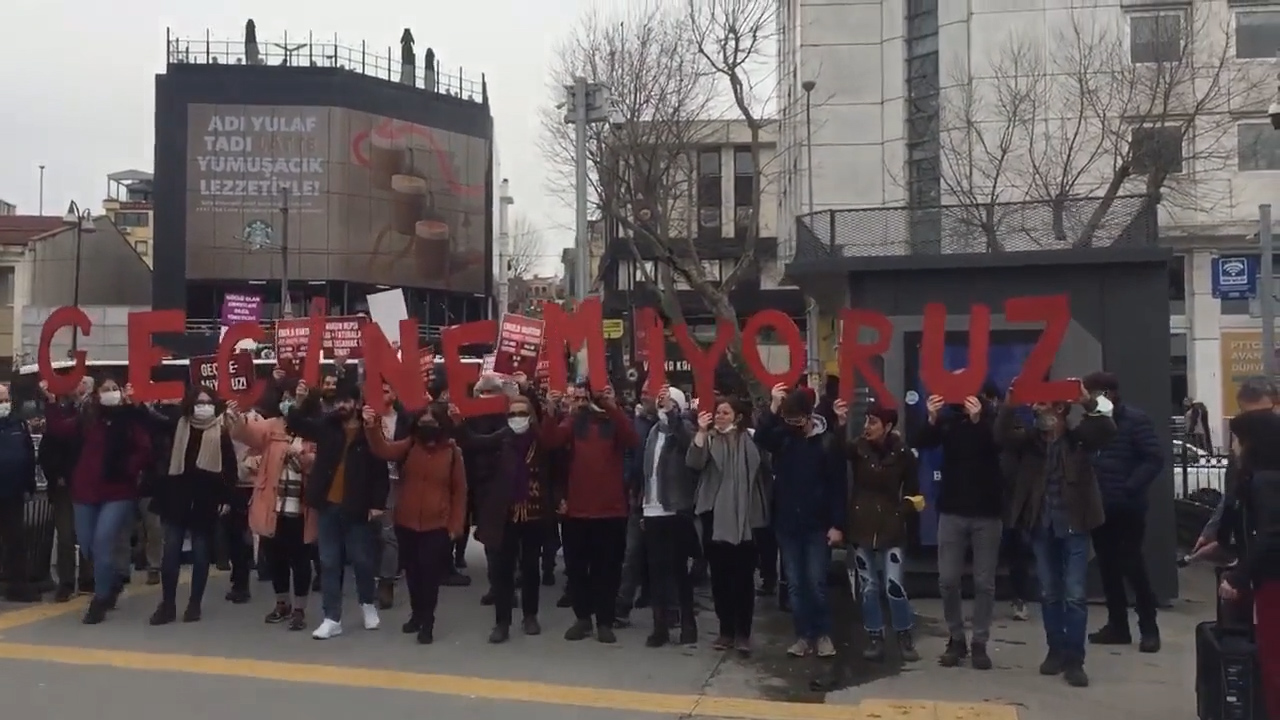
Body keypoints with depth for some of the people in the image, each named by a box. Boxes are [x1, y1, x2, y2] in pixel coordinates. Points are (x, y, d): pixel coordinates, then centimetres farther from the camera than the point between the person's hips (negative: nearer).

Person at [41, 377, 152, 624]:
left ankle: (100, 600, 6)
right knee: (87, 548, 9)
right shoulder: (86, 418, 8)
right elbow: (58, 429, 1)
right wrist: (51, 401, -3)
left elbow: (144, 449, -8)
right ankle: (113, 582, 35)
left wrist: (129, 471, -14)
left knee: (101, 545, -10)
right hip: (85, 492, 4)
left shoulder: (131, 419, -3)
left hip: (118, 493, -4)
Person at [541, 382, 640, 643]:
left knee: (607, 569, 5)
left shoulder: (613, 420, 2)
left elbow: (632, 440, -19)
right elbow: (552, 441, -11)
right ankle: (582, 617, 23)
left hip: (611, 508, -2)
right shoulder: (572, 421, 7)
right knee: (576, 567, 9)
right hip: (576, 509, 2)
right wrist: (551, 411, -26)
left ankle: (605, 622, 15)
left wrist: (612, 406, -26)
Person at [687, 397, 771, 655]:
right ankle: (726, 630, 19)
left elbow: (765, 470, -3)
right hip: (715, 516, 2)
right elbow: (694, 463, -11)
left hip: (744, 518, -2)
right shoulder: (709, 440, 7)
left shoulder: (750, 439, 2)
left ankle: (743, 633, 10)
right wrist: (701, 431, -17)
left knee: (743, 576, 1)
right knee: (719, 576, 8)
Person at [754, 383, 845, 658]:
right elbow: (759, 439, -19)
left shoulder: (828, 440, -7)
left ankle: (823, 634, 14)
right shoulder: (781, 435, 1)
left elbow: (838, 485, -7)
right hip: (786, 524, 3)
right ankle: (803, 635, 16)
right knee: (795, 584, 7)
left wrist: (837, 524, -10)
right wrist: (772, 408, -25)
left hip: (817, 525, -3)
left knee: (816, 583, 0)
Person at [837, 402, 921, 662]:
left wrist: (903, 511, -4)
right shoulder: (858, 447, -4)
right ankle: (875, 639, 18)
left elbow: (912, 489, 8)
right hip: (862, 526, 2)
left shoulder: (902, 452, -5)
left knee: (894, 585, -5)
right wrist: (839, 424, -38)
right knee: (868, 586, 7)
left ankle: (905, 638, 13)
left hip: (891, 527, -1)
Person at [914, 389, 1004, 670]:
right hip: (952, 510, 2)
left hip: (986, 512, -2)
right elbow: (922, 443, -11)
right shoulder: (946, 417, 4)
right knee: (948, 580, 2)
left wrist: (978, 420, -37)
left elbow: (999, 446, -20)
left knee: (984, 582, 4)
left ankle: (980, 643, 14)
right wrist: (931, 419, -30)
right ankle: (956, 639, 17)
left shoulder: (990, 416, -3)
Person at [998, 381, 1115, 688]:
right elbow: (1002, 435, -14)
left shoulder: (1079, 437, 0)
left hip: (1073, 525, -2)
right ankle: (1056, 651, 24)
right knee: (1049, 593, 12)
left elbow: (1108, 431, -17)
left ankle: (1074, 660, 6)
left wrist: (1088, 402, -30)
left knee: (1075, 595, -1)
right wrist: (1010, 403, -28)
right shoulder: (1029, 439, 4)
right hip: (1041, 525, 3)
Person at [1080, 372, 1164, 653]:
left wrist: (1129, 488, -18)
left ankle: (1149, 628, 10)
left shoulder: (1135, 420, -8)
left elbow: (1155, 459, -13)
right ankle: (1117, 625, 20)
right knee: (1108, 568, 10)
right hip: (1099, 508, 6)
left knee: (1132, 567, -2)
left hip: (1127, 508, -6)